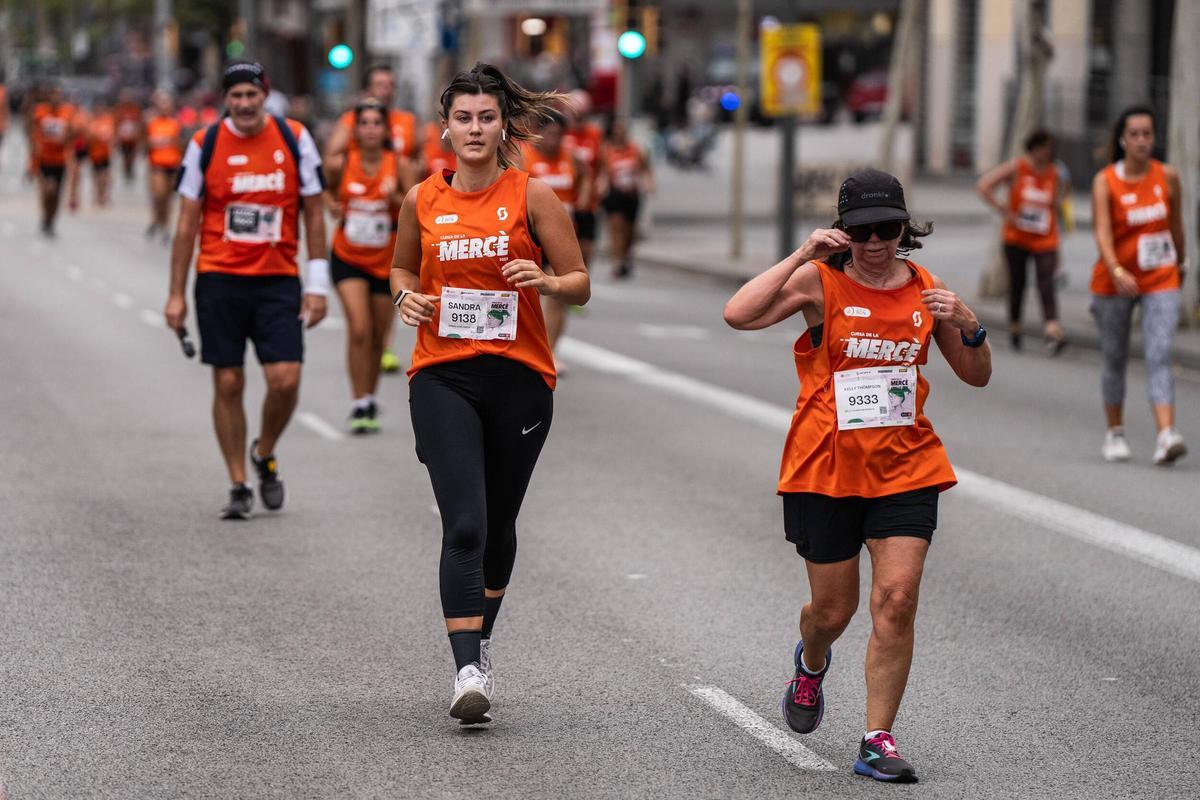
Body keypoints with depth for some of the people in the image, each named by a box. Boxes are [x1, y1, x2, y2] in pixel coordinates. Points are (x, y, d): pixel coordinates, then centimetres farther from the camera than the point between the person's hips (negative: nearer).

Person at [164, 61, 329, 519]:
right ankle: (238, 487, 13)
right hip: (219, 278, 0)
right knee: (228, 383, 1)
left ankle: (265, 455, 19)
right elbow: (187, 223, 4)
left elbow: (313, 214, 5)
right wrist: (176, 294, 1)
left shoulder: (295, 139, 1)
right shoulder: (205, 145, -1)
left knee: (286, 379, -10)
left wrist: (317, 284, 0)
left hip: (278, 279, 0)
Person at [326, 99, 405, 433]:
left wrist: (396, 198, -22)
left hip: (386, 261, 1)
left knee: (378, 336, 11)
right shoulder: (343, 163, -6)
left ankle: (370, 400, 30)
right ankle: (360, 405, -12)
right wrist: (333, 207, -7)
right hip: (348, 258, -1)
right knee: (359, 328, -17)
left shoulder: (398, 165, -6)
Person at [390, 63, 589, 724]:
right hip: (442, 377, 0)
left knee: (497, 525, 13)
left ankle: (480, 642, 36)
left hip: (518, 377, 0)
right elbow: (401, 267, 21)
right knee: (463, 525, -14)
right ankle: (468, 671, -17)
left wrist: (545, 281, -21)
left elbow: (580, 285, 0)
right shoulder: (422, 200, 4)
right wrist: (406, 295, -1)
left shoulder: (531, 195, -2)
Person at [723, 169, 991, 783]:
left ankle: (878, 740, -3)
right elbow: (738, 314, -23)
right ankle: (812, 663, 47)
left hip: (905, 468, 2)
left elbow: (976, 376, 12)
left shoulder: (925, 289, 4)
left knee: (896, 600, -12)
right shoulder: (820, 281, -7)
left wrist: (967, 326, -8)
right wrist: (802, 255, -23)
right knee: (832, 611, 10)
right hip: (825, 469, -2)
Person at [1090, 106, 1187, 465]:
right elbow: (1102, 231, -20)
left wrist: (1180, 264, 23)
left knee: (1159, 357, -14)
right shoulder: (1105, 181, -10)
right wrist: (1117, 271, -35)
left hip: (1160, 281, 0)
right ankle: (1114, 433, 27)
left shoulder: (1167, 176, -2)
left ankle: (1166, 435, -26)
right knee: (1115, 359, 11)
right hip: (1114, 283, 0)